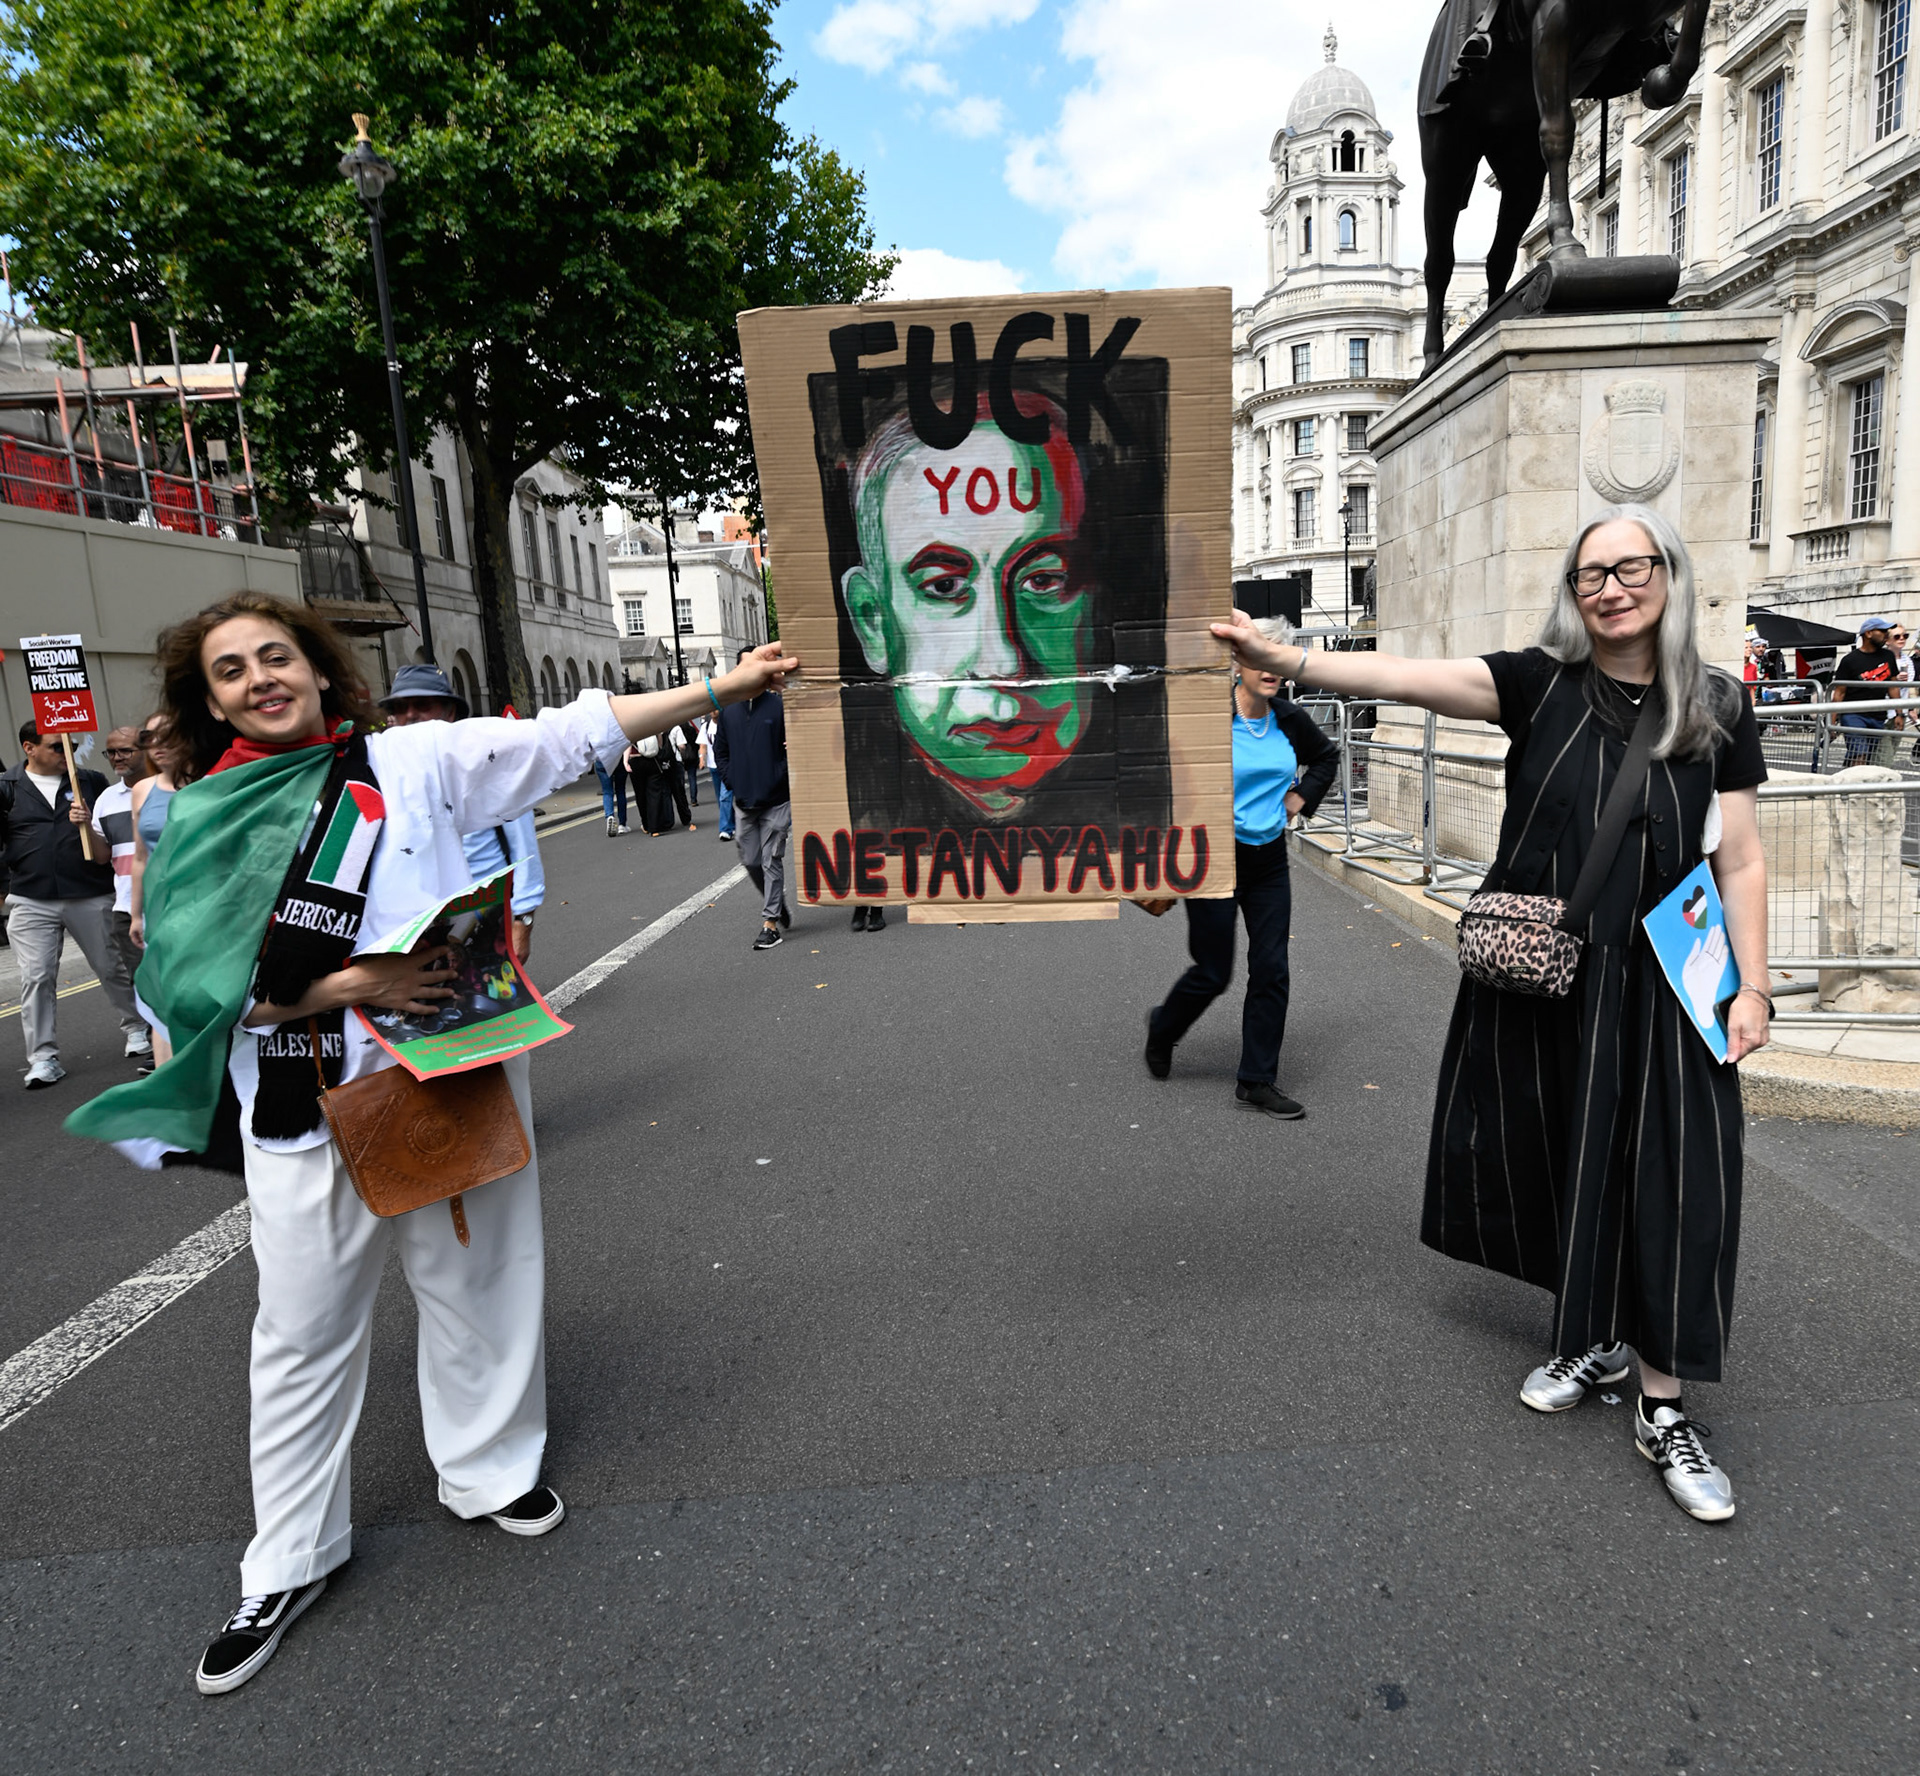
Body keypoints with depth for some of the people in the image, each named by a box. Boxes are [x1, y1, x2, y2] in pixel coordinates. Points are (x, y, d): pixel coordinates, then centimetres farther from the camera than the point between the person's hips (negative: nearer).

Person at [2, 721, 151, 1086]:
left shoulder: (91, 782, 8)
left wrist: (92, 823, -9)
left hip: (91, 896, 1)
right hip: (31, 901, 0)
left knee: (113, 968, 9)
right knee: (37, 977, -1)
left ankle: (137, 1029, 27)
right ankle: (43, 1058, 5)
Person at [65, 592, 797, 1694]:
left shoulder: (415, 760, 0)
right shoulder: (204, 817, 2)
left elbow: (573, 734, -3)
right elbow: (193, 979, -3)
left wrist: (723, 688, -5)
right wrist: (347, 987, -17)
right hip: (304, 1114, 0)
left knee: (476, 1284, 13)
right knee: (304, 1330, 11)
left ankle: (489, 1474, 38)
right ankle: (291, 1561, 32)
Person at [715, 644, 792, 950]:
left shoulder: (780, 707, -5)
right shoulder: (728, 711, 8)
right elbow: (720, 750, 17)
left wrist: (783, 779, -10)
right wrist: (732, 781, 5)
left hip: (776, 801, -5)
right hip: (744, 804, 5)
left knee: (772, 862, -2)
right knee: (750, 862, 11)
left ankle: (770, 923, 3)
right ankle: (778, 905, 33)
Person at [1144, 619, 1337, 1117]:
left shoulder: (1290, 719, 1)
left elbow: (1326, 756, 22)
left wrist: (1299, 798, 9)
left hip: (1269, 860, 5)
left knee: (1271, 971, 3)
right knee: (1213, 972, 4)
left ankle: (1256, 1082, 15)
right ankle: (1162, 1028, 35)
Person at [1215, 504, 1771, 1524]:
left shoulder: (1717, 710, 1)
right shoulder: (1540, 684, -4)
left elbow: (1740, 863, 3)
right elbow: (1410, 679, -20)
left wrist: (1753, 986, -1)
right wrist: (1289, 661, -35)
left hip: (1655, 981, 0)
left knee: (1668, 1178, 0)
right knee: (1551, 1162, 11)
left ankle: (1661, 1409, 16)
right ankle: (1594, 1337, 36)